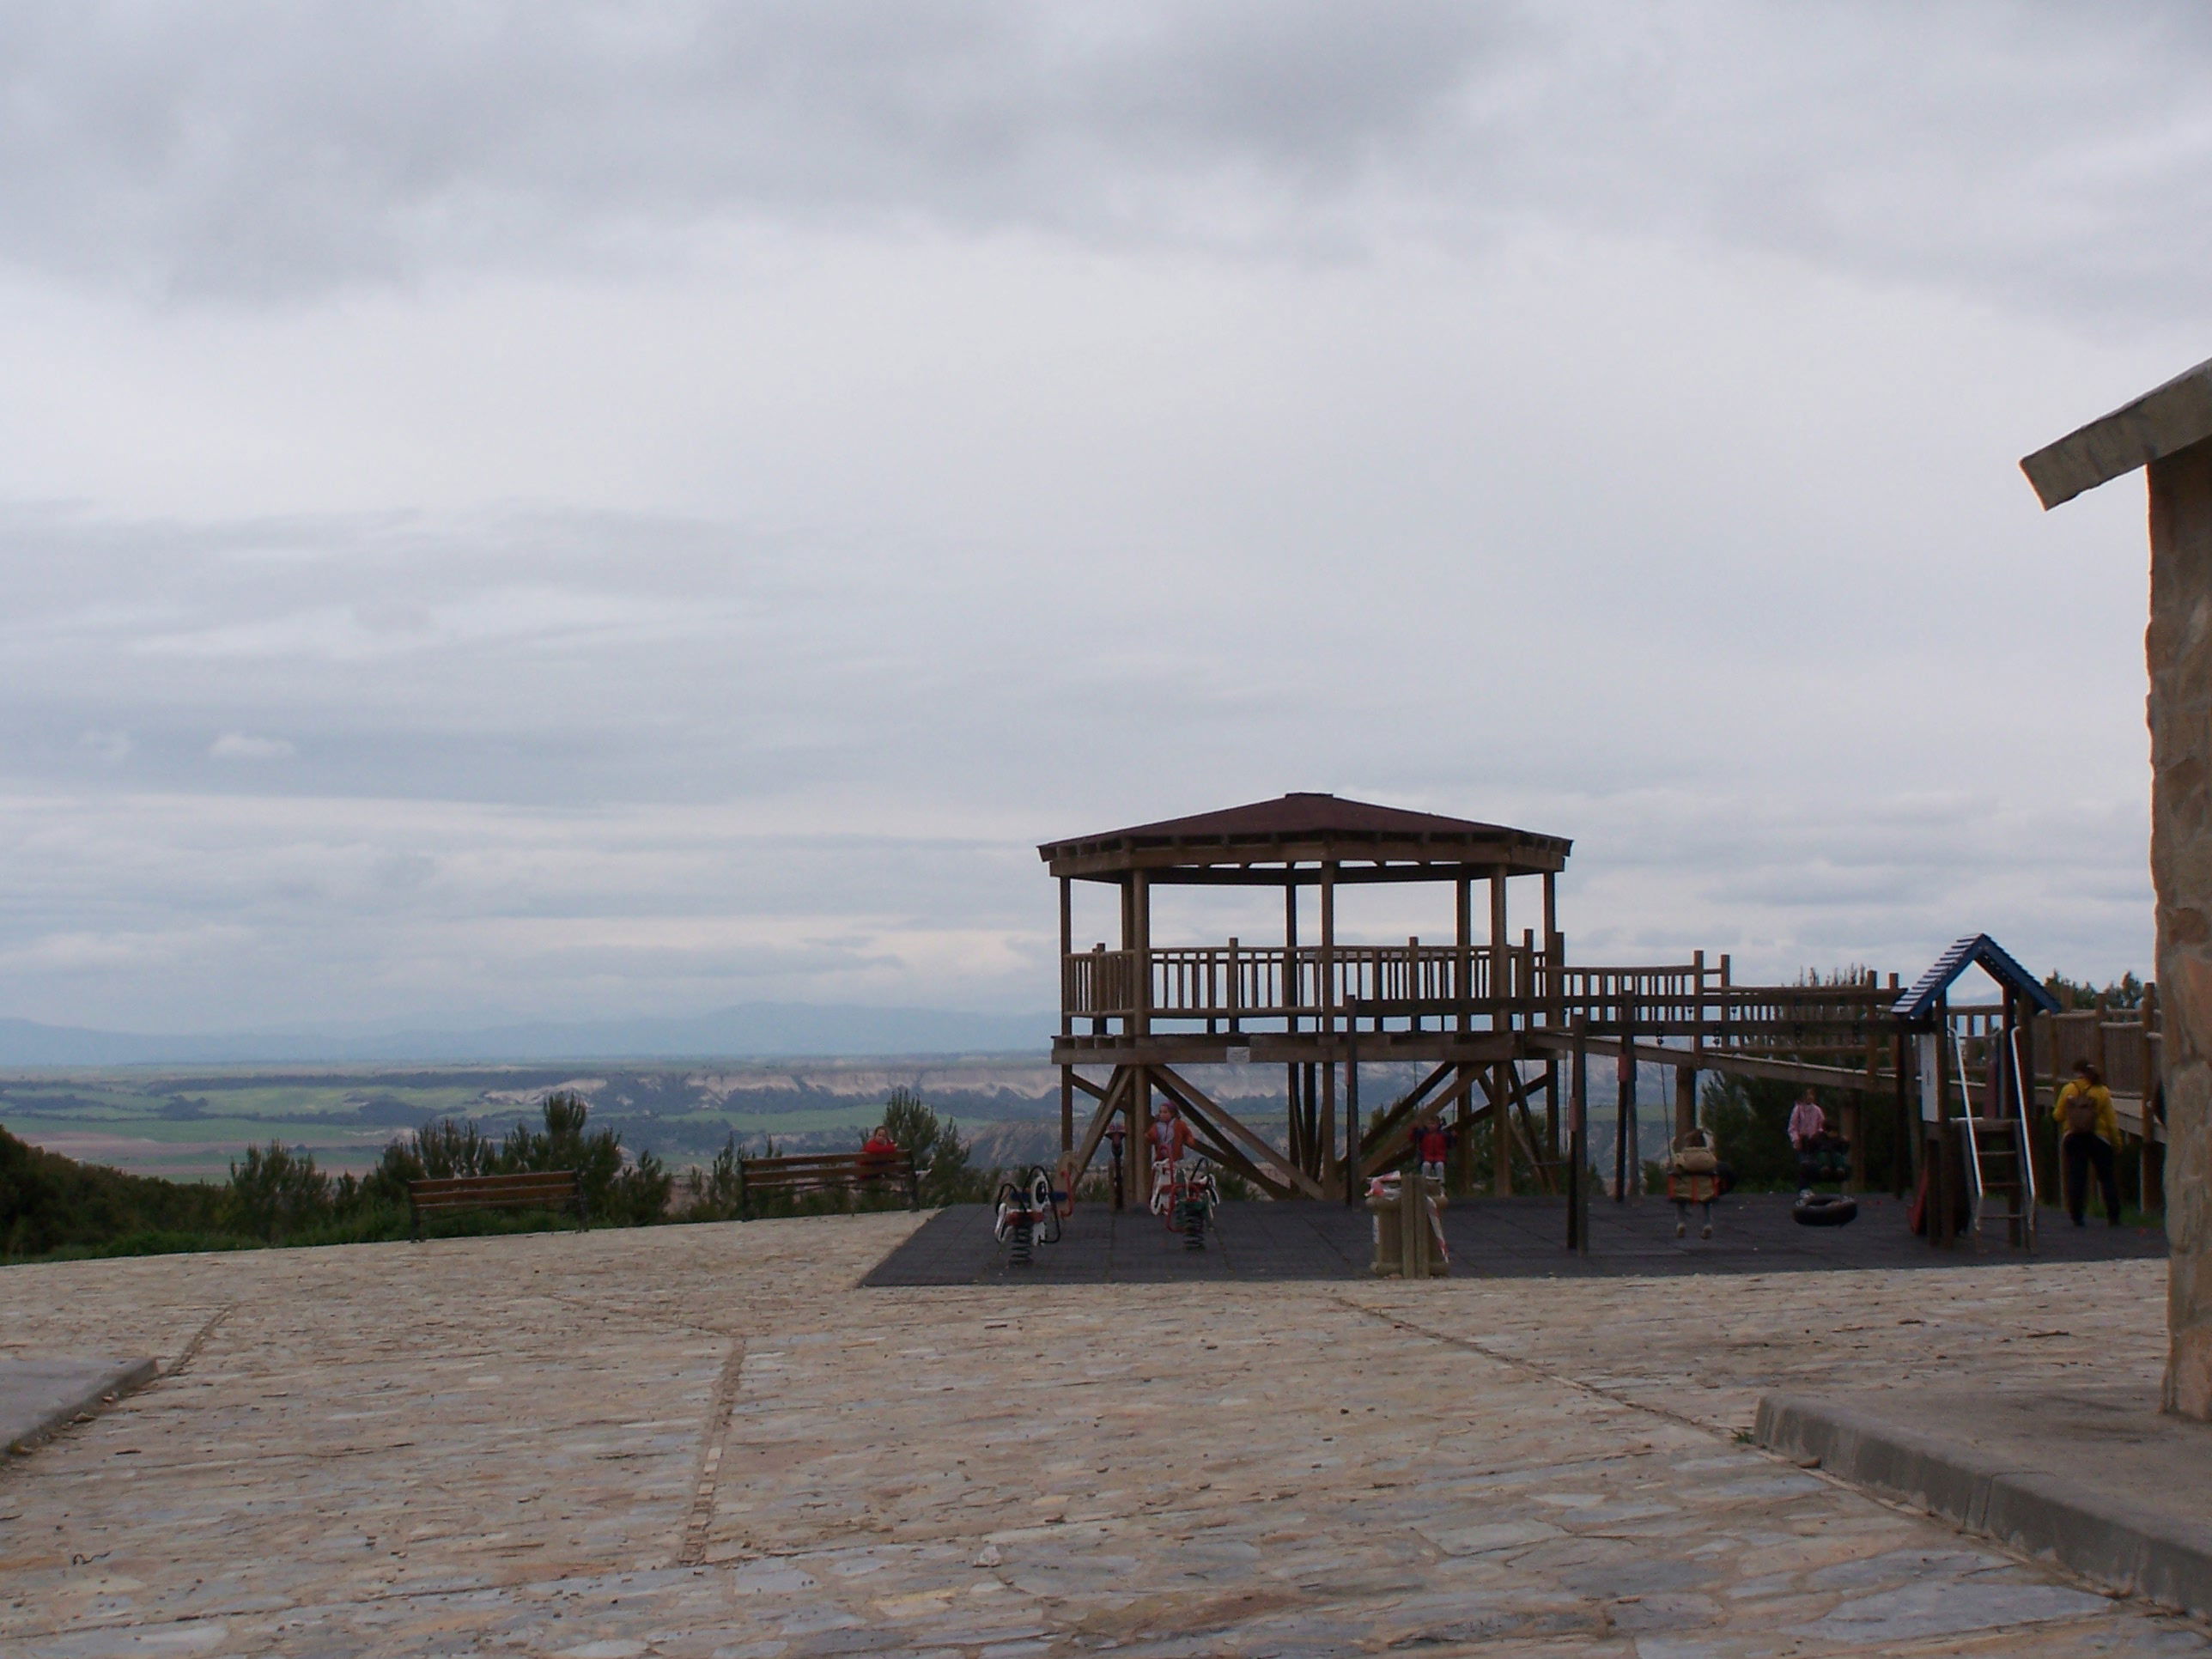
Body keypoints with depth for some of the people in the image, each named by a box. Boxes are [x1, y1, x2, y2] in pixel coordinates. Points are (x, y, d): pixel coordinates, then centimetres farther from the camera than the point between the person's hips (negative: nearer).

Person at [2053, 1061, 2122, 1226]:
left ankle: (2077, 1217, -1)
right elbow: (2111, 1121, -1)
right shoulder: (2102, 1091, -3)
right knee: (2107, 1177, 9)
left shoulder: (2068, 1090, -3)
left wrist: (2054, 1108, 23)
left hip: (2073, 1138, 0)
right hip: (2098, 1139, 0)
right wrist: (2117, 1140, 7)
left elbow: (2058, 1116, 2)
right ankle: (2113, 1216, 8)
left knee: (2076, 1177, 3)